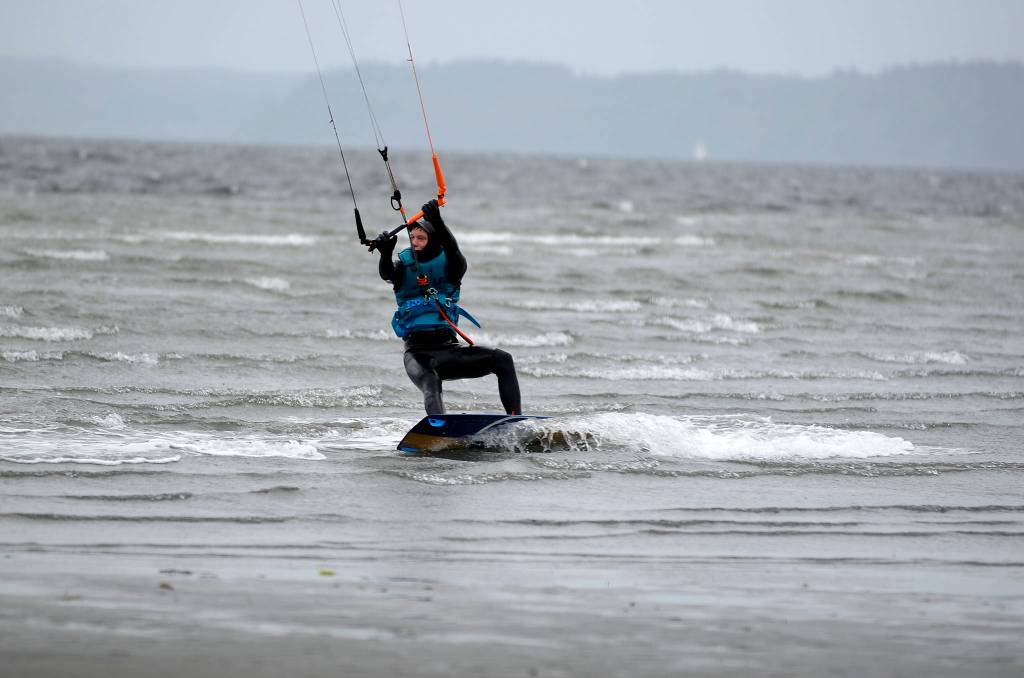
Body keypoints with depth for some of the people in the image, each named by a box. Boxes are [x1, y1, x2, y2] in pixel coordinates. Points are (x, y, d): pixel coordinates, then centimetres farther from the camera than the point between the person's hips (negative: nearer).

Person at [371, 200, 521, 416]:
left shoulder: (449, 265, 7)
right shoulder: (405, 265, 8)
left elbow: (452, 250, -16)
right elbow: (387, 273, -15)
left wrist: (437, 223, -34)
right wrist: (385, 253, -38)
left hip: (448, 347, 2)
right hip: (418, 353, -2)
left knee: (502, 359, -13)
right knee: (431, 384, -33)